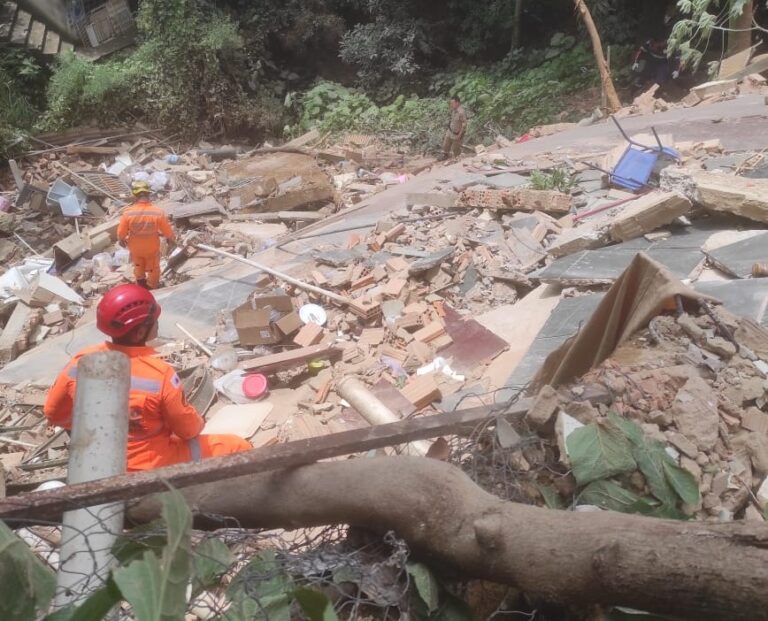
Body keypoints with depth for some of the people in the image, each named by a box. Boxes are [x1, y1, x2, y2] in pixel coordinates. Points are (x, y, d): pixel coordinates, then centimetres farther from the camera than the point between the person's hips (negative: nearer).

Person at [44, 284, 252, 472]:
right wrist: (199, 423, 8)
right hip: (151, 467, -6)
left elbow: (54, 414, 2)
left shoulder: (82, 362, -14)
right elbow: (189, 430, -14)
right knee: (240, 448, -1)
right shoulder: (160, 373, -28)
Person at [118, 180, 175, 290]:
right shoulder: (158, 212, -29)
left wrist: (121, 240, 9)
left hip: (135, 247, 1)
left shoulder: (128, 213, -26)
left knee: (138, 265, 31)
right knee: (153, 268, 26)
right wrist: (171, 238, 7)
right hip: (152, 247, -1)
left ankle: (141, 282, 54)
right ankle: (152, 287, 47)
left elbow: (121, 232, -13)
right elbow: (167, 231, -16)